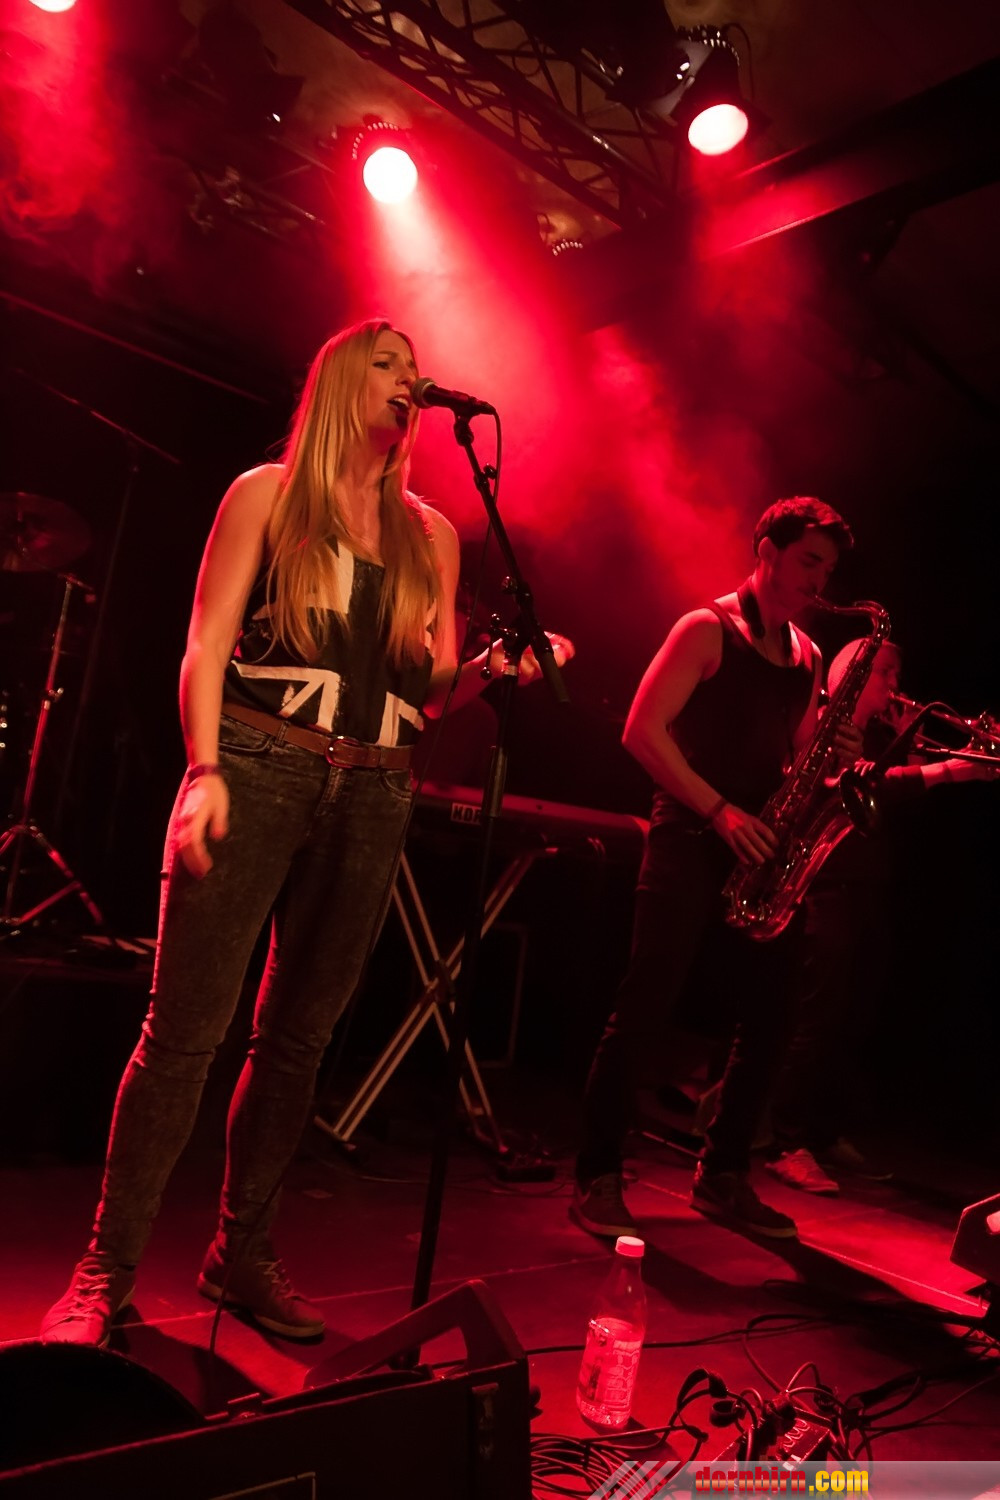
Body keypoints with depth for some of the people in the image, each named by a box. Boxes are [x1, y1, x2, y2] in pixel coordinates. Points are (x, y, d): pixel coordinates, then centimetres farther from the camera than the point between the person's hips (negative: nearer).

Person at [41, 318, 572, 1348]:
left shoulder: (431, 534, 17)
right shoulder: (266, 496, 7)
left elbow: (432, 690, 14)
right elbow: (206, 646, -1)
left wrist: (496, 663, -6)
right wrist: (203, 772, -14)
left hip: (370, 796, 4)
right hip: (257, 770, -4)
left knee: (300, 1033, 8)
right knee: (186, 1024, -6)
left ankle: (242, 1253, 22)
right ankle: (105, 1271, 7)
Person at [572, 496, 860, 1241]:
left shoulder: (809, 654, 17)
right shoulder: (707, 629, -3)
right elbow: (643, 730, -11)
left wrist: (836, 755, -2)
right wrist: (720, 810, -18)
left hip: (763, 851, 7)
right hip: (691, 842, -6)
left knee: (768, 1016, 6)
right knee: (647, 1008, -7)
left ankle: (723, 1174, 22)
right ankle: (598, 1178, 4)